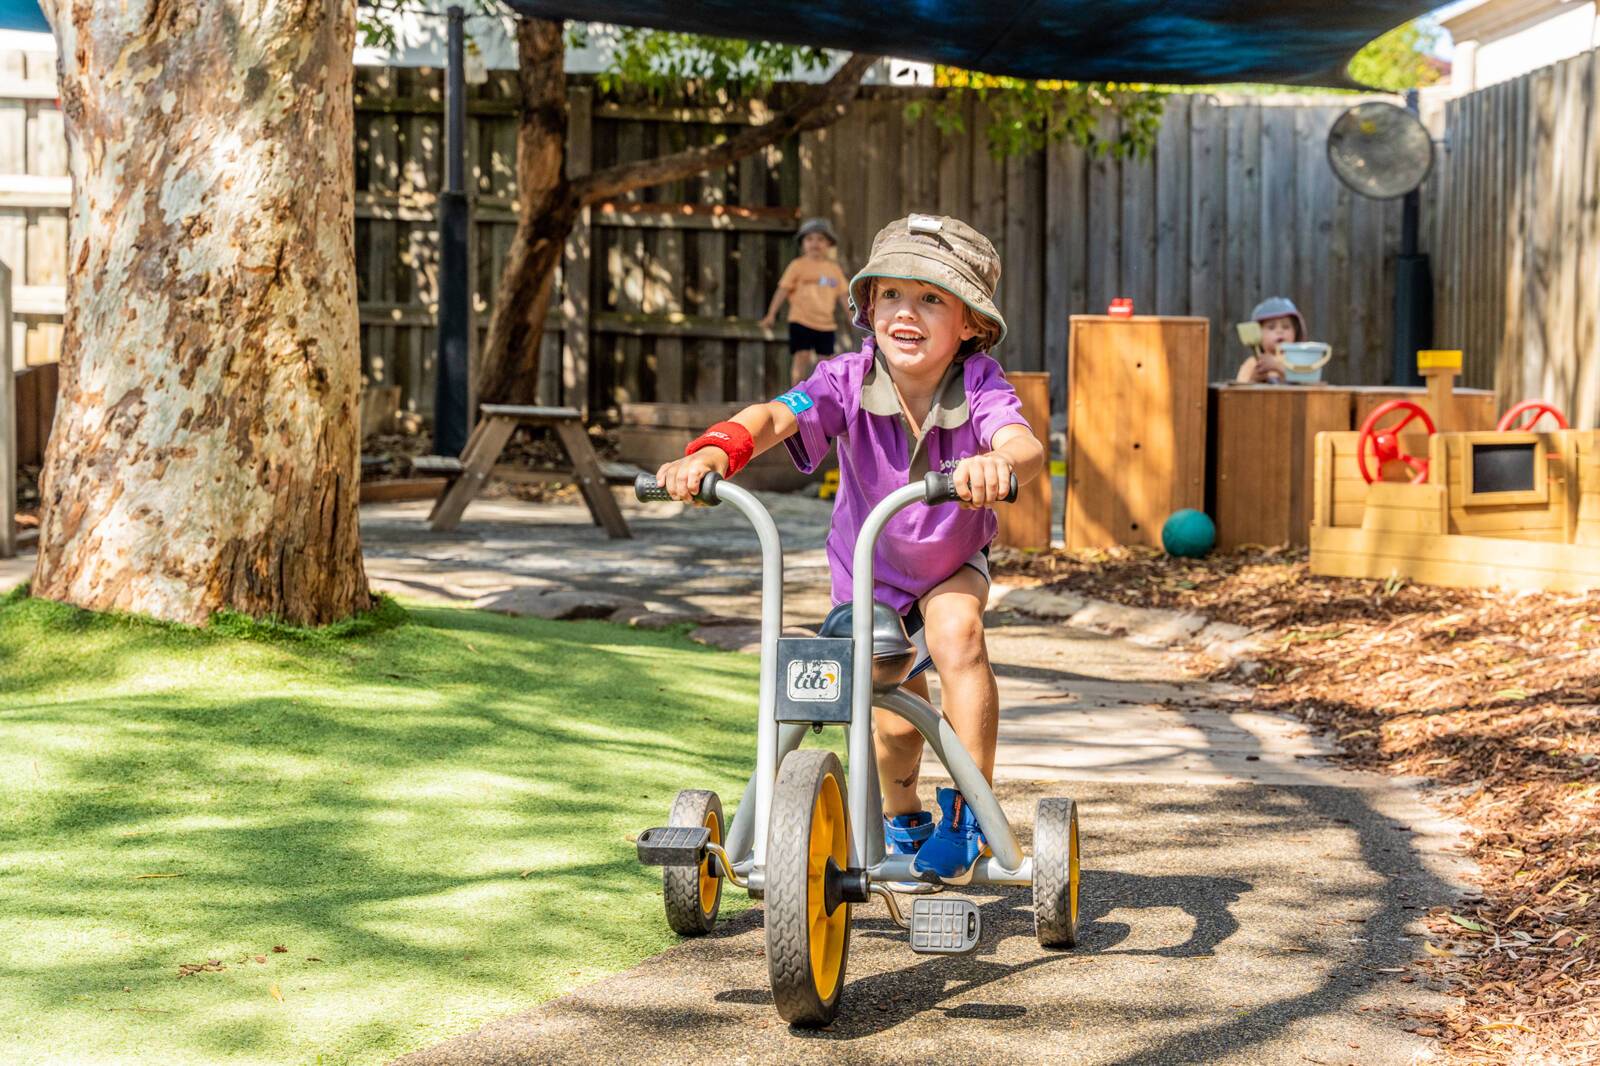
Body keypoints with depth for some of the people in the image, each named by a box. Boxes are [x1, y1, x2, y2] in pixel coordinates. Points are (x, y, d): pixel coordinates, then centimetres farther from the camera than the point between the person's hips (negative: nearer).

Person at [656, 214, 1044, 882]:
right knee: (894, 722, 2)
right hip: (866, 572, 1)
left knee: (956, 629, -31)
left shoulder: (979, 384, -28)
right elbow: (774, 416, -42)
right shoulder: (849, 381, -27)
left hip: (951, 564, -1)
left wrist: (998, 463, -73)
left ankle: (970, 814, -16)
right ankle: (900, 819, 39)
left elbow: (1026, 446, -48)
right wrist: (714, 450, -63)